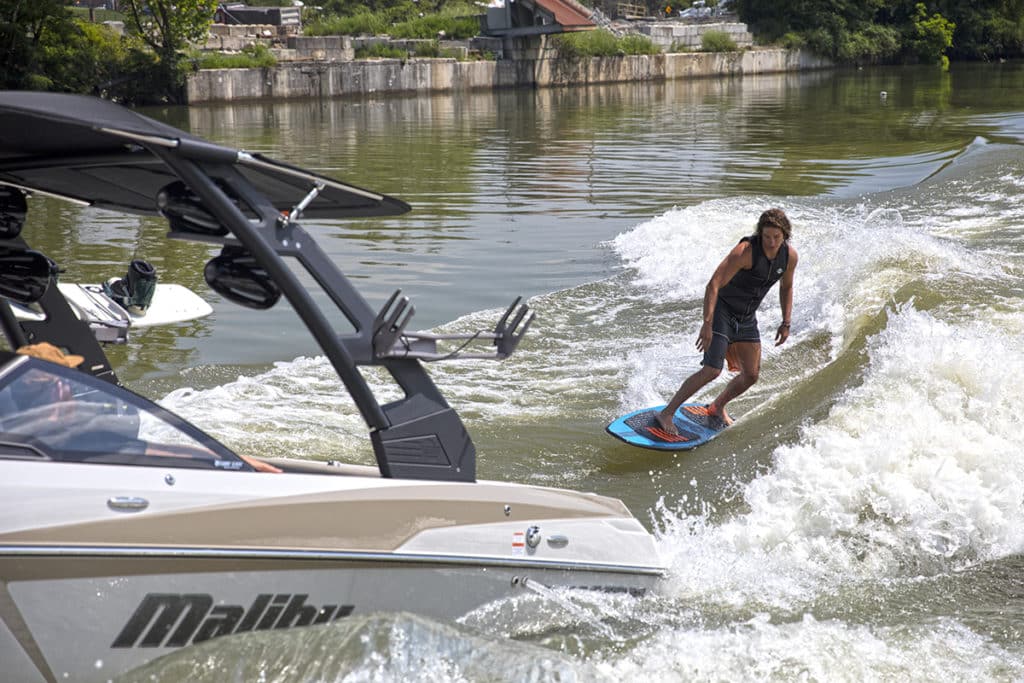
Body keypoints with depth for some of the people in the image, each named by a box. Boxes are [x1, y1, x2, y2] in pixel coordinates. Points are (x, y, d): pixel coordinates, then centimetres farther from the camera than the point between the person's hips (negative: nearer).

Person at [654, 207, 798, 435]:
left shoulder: (790, 256, -6)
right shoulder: (745, 251, -27)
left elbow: (786, 288, 14)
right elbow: (714, 285, -31)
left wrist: (786, 322, 7)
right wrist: (707, 323, -39)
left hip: (747, 318, 7)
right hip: (722, 311, -7)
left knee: (751, 375, 6)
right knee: (712, 370, -18)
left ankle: (717, 408, 31)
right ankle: (666, 414, -11)